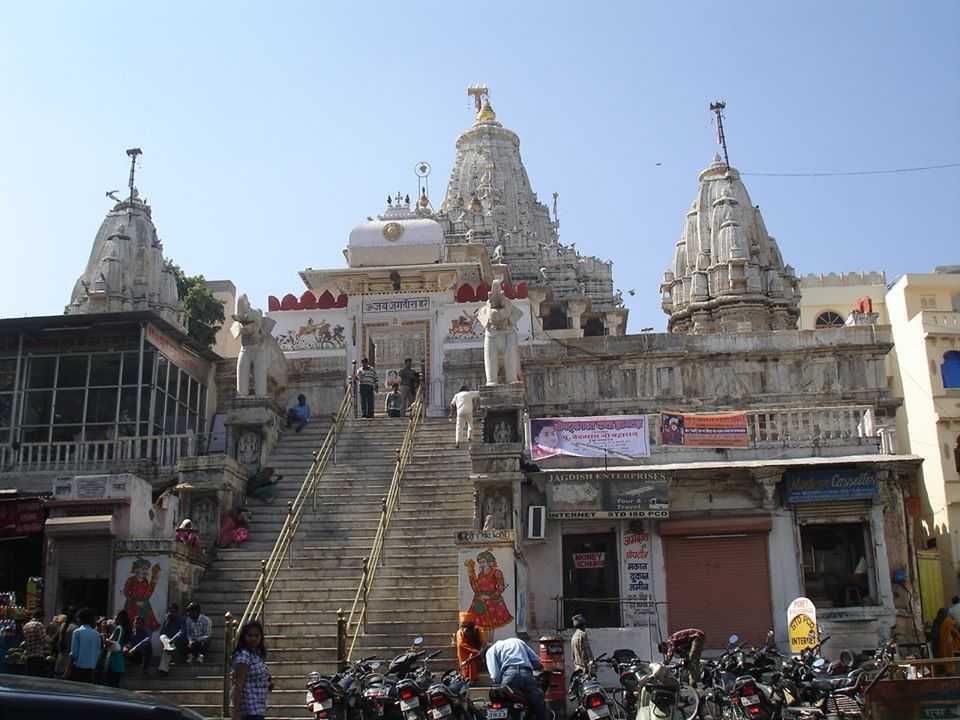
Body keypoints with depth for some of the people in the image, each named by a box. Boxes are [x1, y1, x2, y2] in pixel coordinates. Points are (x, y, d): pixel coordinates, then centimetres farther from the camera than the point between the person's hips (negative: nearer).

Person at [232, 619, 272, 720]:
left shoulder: (257, 655, 13)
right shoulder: (243, 655, -13)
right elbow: (238, 685, -18)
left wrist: (268, 684, 5)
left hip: (258, 710, 9)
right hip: (249, 710, -9)